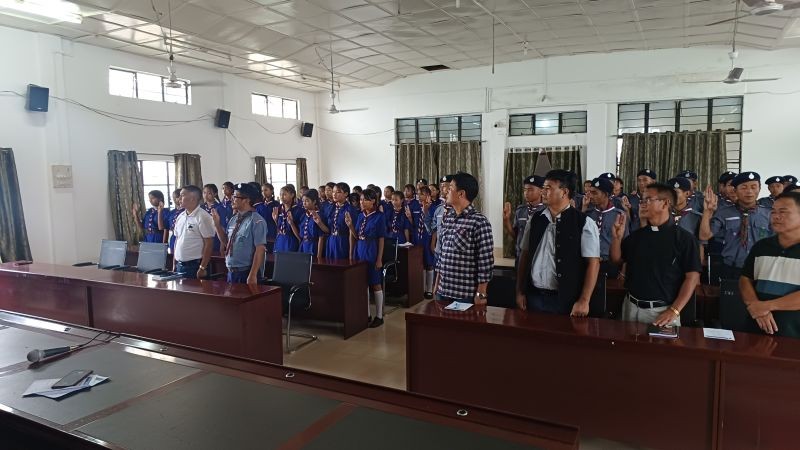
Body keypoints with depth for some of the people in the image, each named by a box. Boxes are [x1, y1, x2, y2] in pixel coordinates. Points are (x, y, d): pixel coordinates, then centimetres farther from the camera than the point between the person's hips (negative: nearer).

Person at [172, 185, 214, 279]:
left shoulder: (203, 217, -11)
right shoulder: (180, 216, 11)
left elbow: (209, 244, -14)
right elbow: (177, 241, 17)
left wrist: (203, 268, -16)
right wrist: (174, 264, 14)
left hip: (195, 266, -7)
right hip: (179, 265, 7)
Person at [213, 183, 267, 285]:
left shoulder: (256, 221, -16)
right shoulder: (233, 219, 8)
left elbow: (260, 249, -20)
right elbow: (226, 242, 18)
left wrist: (253, 275, -22)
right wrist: (217, 224, 5)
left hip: (247, 273, -7)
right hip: (231, 271, 7)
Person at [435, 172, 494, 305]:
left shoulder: (479, 222, -13)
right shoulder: (446, 219, 7)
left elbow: (486, 262, -13)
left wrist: (481, 294, -13)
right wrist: (437, 284, 14)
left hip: (467, 294, -6)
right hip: (443, 291, 6)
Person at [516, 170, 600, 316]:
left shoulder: (584, 223, -7)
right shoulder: (535, 220, 6)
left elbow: (593, 263, -8)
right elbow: (525, 256, 9)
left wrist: (584, 301, -14)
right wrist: (520, 292, 6)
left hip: (566, 300, -3)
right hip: (534, 296, 4)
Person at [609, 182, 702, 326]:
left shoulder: (683, 238, -8)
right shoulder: (636, 235, 7)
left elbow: (692, 277, -10)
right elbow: (617, 260, 12)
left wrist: (674, 311, -17)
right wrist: (617, 237, -5)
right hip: (631, 307, 5)